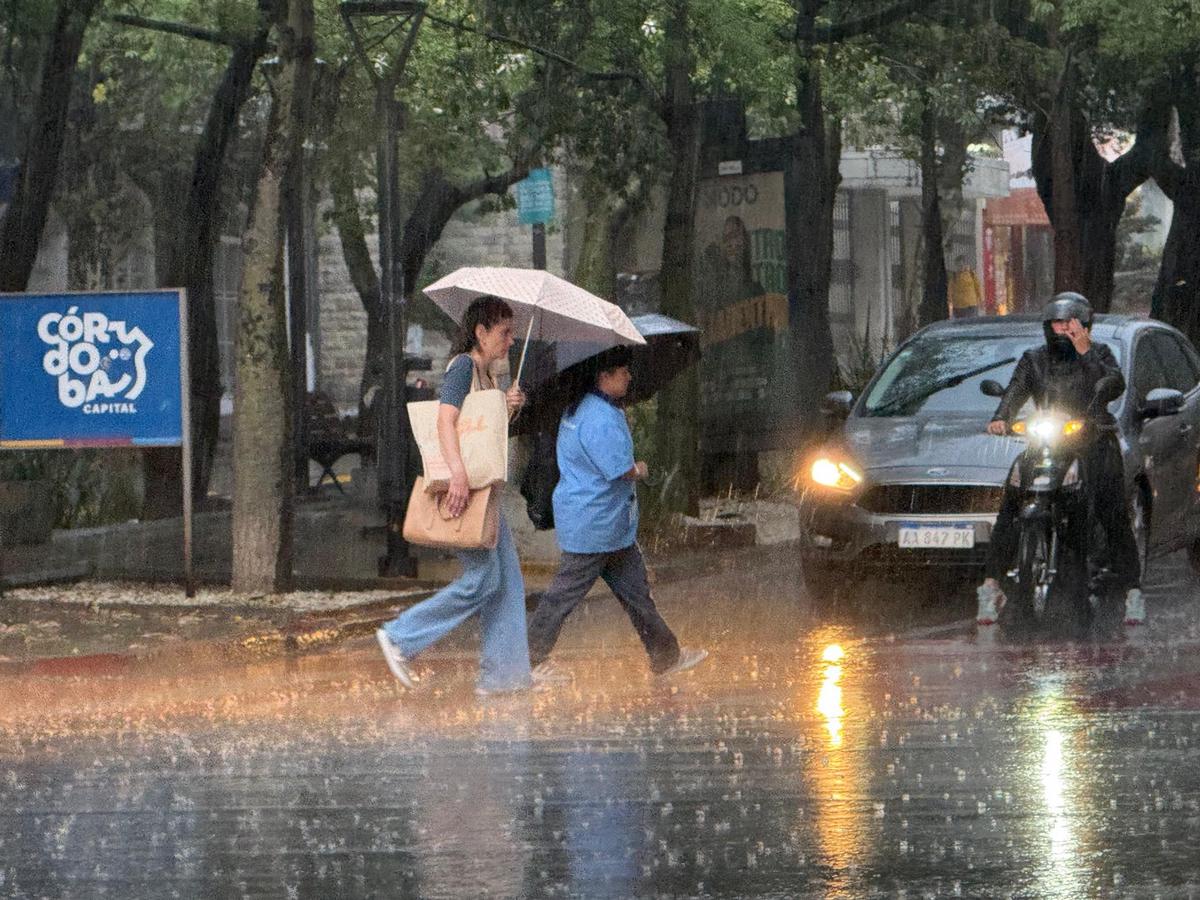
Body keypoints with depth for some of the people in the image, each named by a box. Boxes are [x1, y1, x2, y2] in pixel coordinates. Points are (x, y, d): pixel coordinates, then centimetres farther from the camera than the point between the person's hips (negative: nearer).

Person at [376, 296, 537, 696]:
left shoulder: (486, 373, 18)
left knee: (507, 580, 6)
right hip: (463, 486, -10)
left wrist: (508, 408, 3)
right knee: (484, 578, -11)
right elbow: (446, 420, -23)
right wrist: (459, 473, -34)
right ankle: (400, 637, -3)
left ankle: (503, 672, 7)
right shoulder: (462, 366, -11)